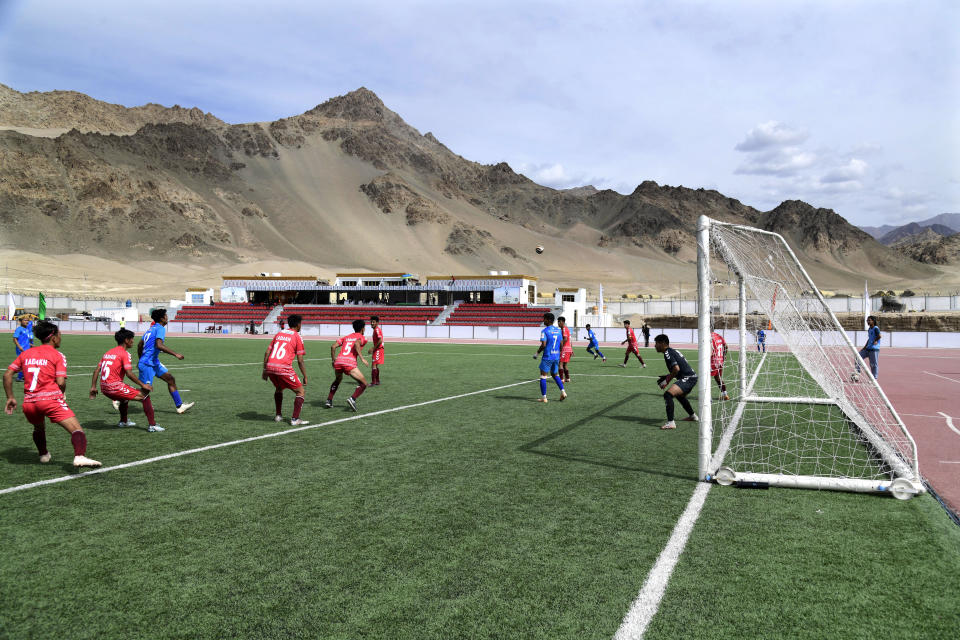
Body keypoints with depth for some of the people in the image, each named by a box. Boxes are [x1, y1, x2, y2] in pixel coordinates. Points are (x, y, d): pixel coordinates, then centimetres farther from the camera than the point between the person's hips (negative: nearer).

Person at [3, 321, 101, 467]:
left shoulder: (25, 353, 17)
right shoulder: (57, 356, 1)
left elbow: (7, 375, 15)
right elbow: (61, 382, -8)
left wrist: (10, 397, 20)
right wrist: (61, 394, 13)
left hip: (29, 403, 6)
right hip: (51, 399, -6)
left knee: (38, 428, 37)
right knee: (77, 430, -15)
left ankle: (43, 454, 48)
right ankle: (79, 456, -39)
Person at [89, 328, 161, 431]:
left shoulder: (108, 353, 18)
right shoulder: (124, 353, -7)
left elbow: (96, 370, 16)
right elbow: (129, 373, -16)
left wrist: (93, 387, 19)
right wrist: (143, 385, -9)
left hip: (104, 388, 9)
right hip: (114, 386, -9)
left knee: (125, 396, 37)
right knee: (145, 396, -4)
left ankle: (123, 421, 47)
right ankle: (152, 425, -10)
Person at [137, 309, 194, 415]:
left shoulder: (151, 328, 14)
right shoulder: (160, 328, -14)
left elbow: (140, 345, 21)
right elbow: (159, 345, -30)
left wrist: (140, 360, 31)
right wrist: (175, 354, -28)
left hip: (154, 363, 10)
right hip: (148, 364, -10)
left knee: (171, 379, 6)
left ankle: (179, 406, 6)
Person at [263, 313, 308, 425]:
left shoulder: (279, 333, 19)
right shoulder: (297, 337, 3)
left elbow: (267, 353, 16)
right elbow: (300, 361, -1)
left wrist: (265, 370, 23)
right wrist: (305, 377, 7)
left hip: (270, 367, 6)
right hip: (284, 369, -6)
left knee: (278, 389, 32)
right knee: (300, 392, 6)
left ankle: (278, 415, 31)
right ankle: (295, 419, -4)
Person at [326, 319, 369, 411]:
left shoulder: (345, 337, 25)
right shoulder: (361, 338, 10)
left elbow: (333, 346, 15)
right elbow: (356, 344, -14)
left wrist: (333, 360, 26)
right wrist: (362, 358, -15)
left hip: (338, 361, 6)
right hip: (350, 362, -6)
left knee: (338, 379, 35)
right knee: (363, 384, 5)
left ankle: (329, 400, 26)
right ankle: (353, 398, -19)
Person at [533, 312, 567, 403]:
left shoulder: (544, 331, -11)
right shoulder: (558, 330, 9)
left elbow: (543, 345, -19)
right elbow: (561, 345, 10)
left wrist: (537, 353, -5)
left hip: (547, 357, -6)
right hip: (556, 356, 6)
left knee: (543, 376, 2)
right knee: (555, 375, 20)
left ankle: (543, 397, 1)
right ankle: (563, 392, 5)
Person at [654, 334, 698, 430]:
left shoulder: (667, 353, -12)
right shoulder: (673, 351, 19)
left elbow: (676, 368, -23)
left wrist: (667, 381, -13)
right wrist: (667, 376, 16)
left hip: (687, 378, -11)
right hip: (692, 376, 11)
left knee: (668, 394, -24)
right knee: (679, 395, 36)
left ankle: (671, 423, -31)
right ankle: (693, 416, 55)